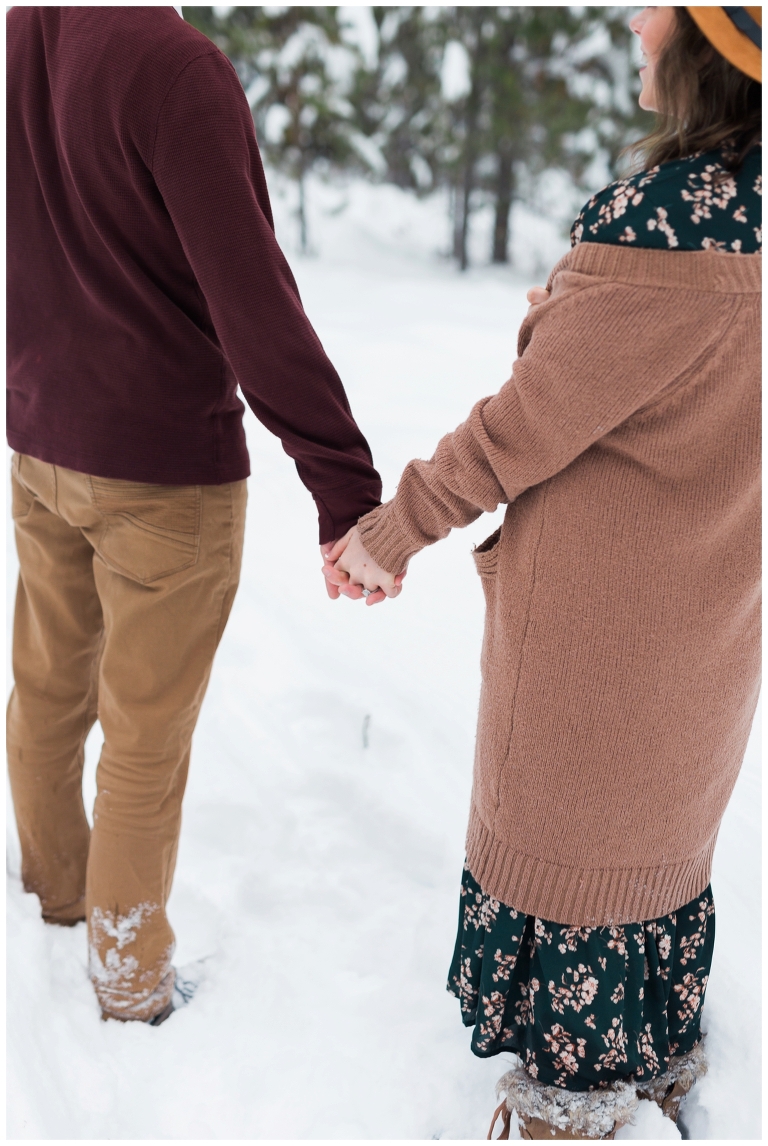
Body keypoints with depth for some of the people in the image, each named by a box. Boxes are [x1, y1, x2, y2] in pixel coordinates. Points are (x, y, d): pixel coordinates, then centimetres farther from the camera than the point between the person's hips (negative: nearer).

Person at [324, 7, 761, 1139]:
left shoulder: (666, 226, -30)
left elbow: (523, 426, -22)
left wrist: (391, 533, -9)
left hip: (597, 622, -8)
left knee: (566, 841, 14)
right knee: (663, 826, 26)